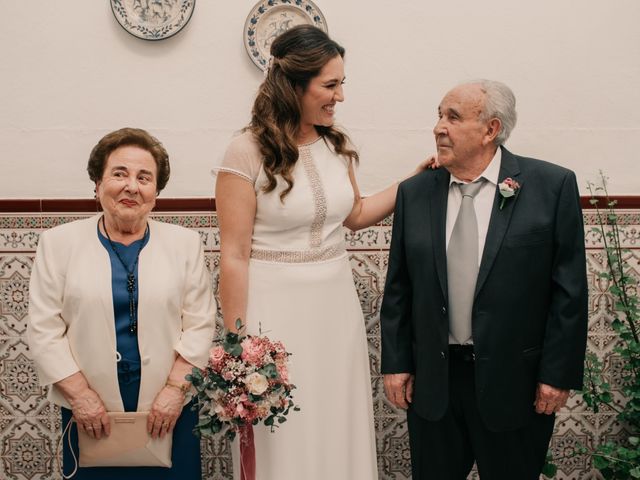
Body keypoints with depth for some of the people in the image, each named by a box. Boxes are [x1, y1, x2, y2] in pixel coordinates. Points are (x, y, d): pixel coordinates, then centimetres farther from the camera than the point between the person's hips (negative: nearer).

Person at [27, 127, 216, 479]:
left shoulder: (185, 243, 4)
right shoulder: (58, 243, 1)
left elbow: (199, 325, 1)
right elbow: (44, 329, -2)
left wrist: (176, 389, -9)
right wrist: (80, 395, -8)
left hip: (168, 410, 1)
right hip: (90, 412, 0)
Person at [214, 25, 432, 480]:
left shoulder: (337, 144, 4)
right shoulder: (248, 151, -14)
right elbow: (234, 256, -12)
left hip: (336, 305, 5)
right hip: (276, 309, -5)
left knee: (338, 426, 14)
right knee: (283, 437, 7)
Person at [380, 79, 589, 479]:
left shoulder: (552, 186, -7)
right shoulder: (414, 193, 3)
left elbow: (569, 289, -7)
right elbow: (398, 287, 6)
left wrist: (559, 373, -8)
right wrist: (396, 363, 3)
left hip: (514, 380, -2)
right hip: (432, 378, 3)